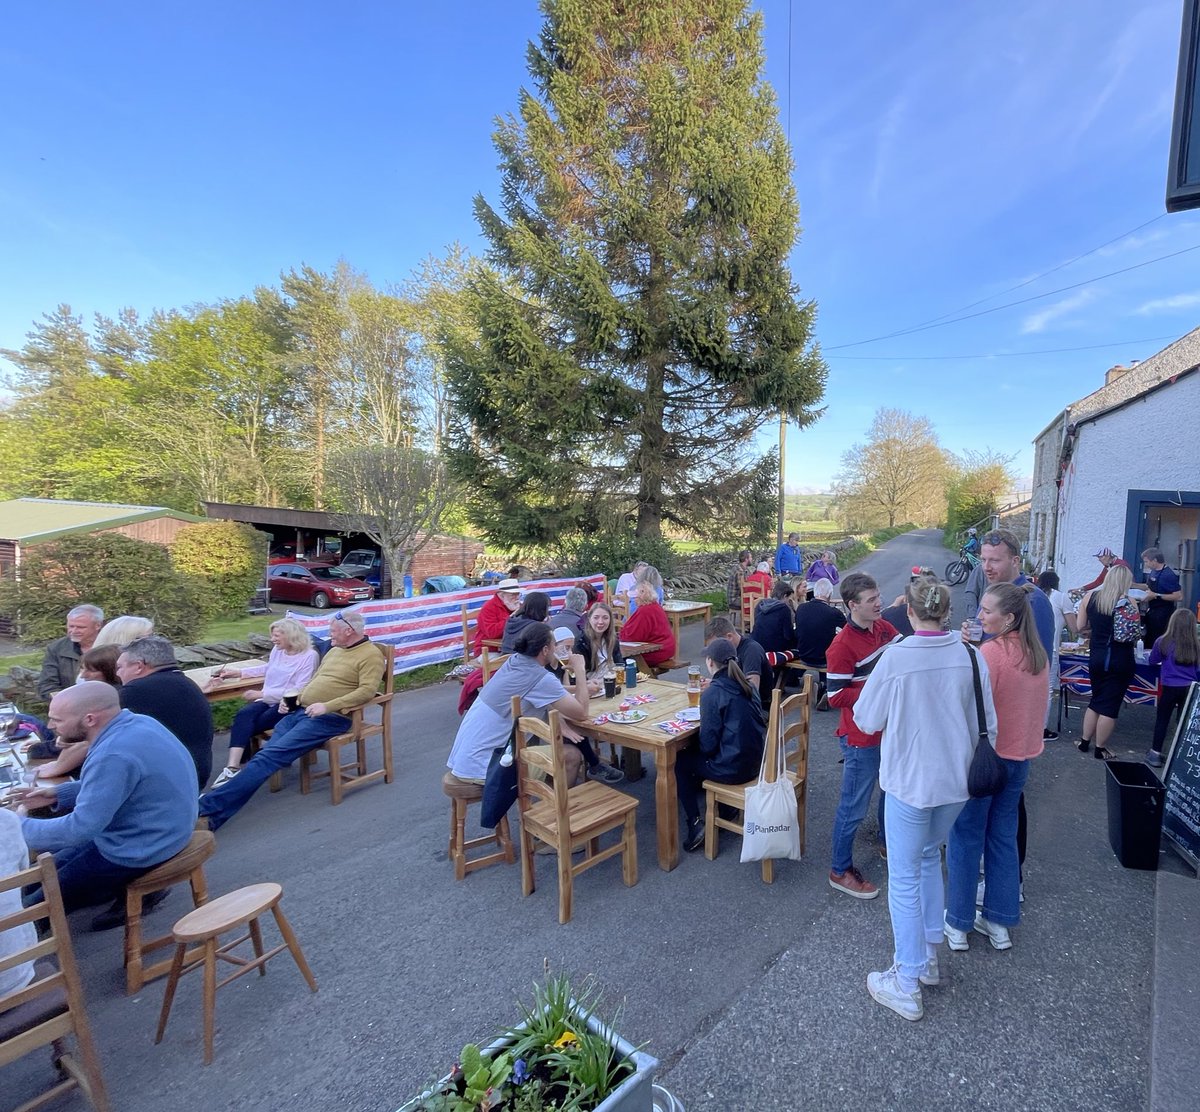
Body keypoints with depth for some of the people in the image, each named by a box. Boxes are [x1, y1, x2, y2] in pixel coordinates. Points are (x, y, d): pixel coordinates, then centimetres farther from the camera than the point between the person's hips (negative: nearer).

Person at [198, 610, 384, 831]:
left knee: (270, 755, -20)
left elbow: (367, 691, -18)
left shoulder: (370, 654, -7)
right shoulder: (334, 651, 21)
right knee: (265, 752, -11)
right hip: (302, 711, 8)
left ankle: (210, 807, -23)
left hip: (329, 718, -8)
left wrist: (327, 706, -23)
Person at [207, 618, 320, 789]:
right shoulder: (277, 650, 13)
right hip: (268, 701, 6)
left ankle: (234, 766, 3)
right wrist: (238, 672, 26)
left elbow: (299, 691, -16)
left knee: (245, 725, -19)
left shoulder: (309, 655, -11)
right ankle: (232, 767, -34)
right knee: (243, 715, -25)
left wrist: (262, 693, -17)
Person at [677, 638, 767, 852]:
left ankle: (695, 823, 9)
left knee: (680, 761, 14)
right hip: (756, 761, 8)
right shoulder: (748, 685, 3)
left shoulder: (713, 692, -19)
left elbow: (708, 744, -17)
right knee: (695, 752, 29)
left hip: (732, 768, -8)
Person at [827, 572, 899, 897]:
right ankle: (840, 871, 24)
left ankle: (888, 842, 52)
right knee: (854, 806, 6)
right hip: (861, 738, -8)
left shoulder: (884, 627, -1)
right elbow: (836, 696, -20)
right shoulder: (842, 646, -23)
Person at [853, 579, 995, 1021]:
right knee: (929, 857, 26)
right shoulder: (969, 655, -8)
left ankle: (907, 986, 21)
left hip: (910, 780, -5)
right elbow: (986, 723, 2)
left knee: (904, 876, 9)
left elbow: (866, 720, -10)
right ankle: (928, 956, 40)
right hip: (956, 778, 5)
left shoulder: (895, 658, -21)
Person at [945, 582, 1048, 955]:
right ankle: (999, 922, 28)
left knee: (966, 839, 7)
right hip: (1021, 756, 7)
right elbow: (1036, 707, 13)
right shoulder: (1038, 654, 3)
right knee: (1004, 837, 18)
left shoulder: (990, 652, -22)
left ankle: (958, 924, 19)